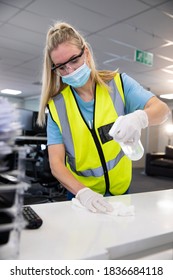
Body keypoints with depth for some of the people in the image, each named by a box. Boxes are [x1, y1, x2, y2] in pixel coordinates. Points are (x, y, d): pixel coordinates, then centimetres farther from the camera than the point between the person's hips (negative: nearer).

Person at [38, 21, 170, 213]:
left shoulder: (119, 84, -10)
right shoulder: (56, 105, -11)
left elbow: (162, 110, -17)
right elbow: (56, 163, -16)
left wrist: (140, 117, -40)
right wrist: (82, 192, -33)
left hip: (120, 187, 1)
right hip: (81, 193, 0)